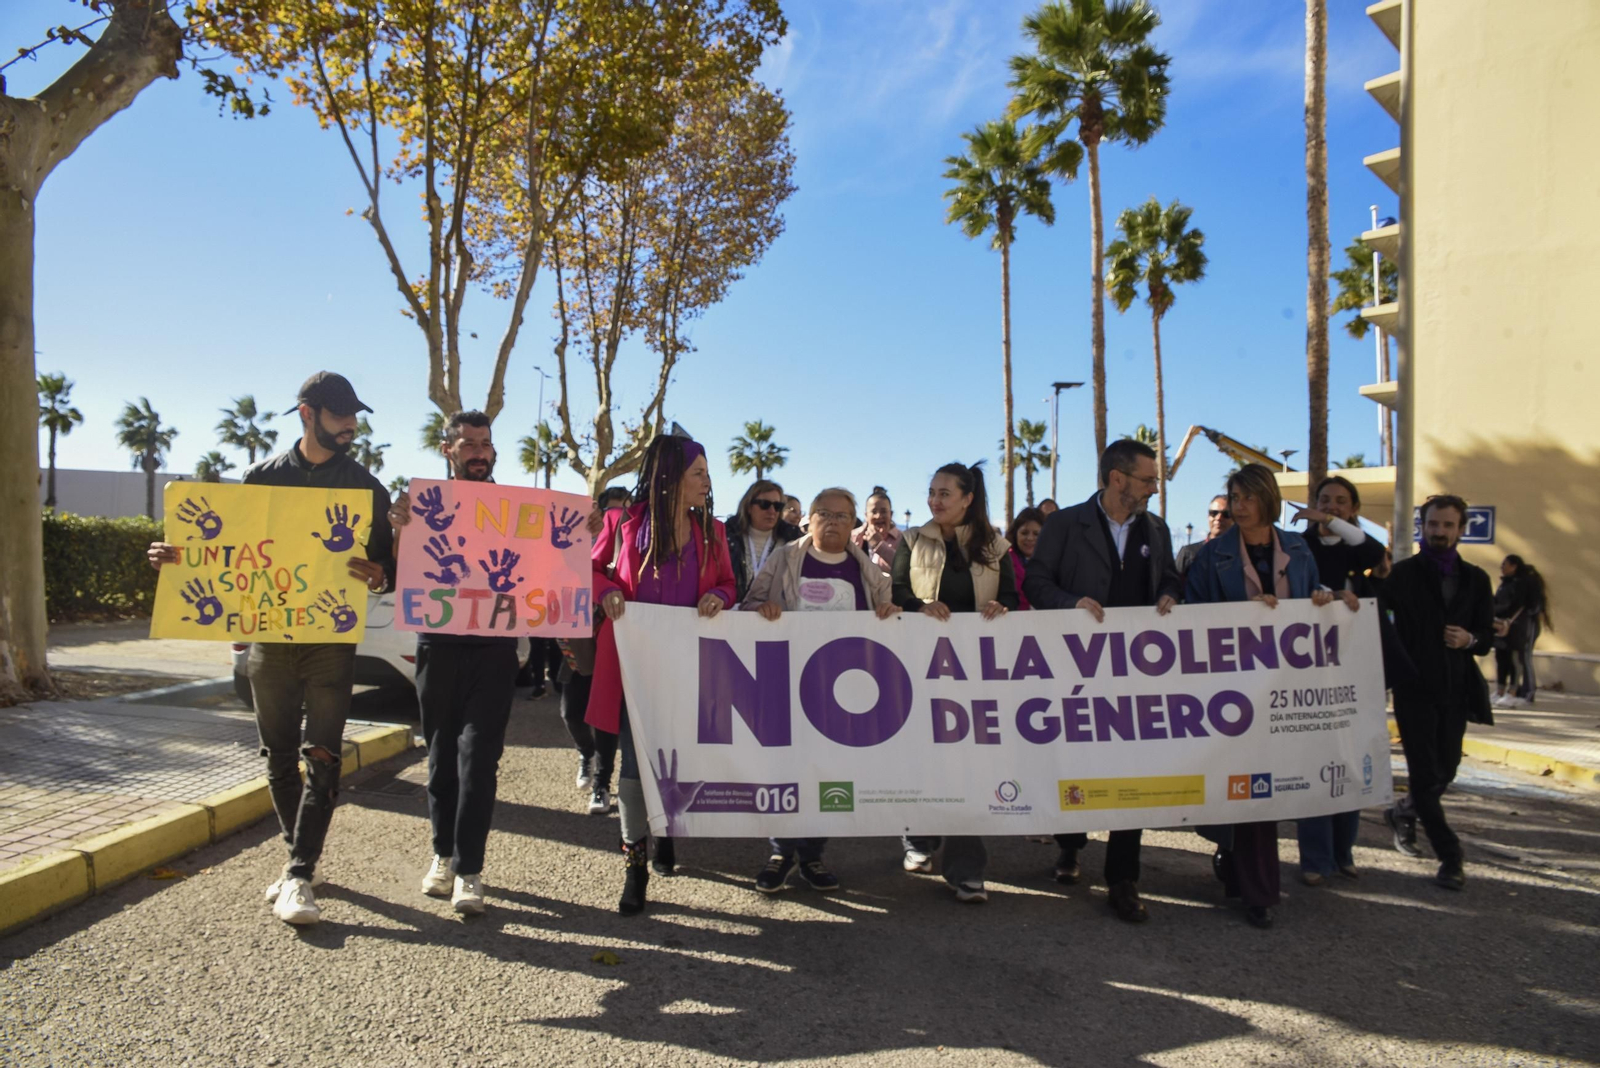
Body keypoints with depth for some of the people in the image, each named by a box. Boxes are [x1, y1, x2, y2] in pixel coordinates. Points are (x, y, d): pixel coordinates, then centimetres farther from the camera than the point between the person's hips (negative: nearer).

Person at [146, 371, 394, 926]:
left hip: (332, 637, -2)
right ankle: (302, 858, 25)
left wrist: (377, 574, -18)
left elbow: (388, 564, 5)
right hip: (269, 635, 2)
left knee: (321, 755, -7)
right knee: (279, 756, 10)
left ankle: (298, 876, -4)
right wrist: (178, 557, -6)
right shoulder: (261, 478, 8)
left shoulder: (365, 487, 4)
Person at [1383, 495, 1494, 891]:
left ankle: (1402, 813, 39)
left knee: (1445, 772, 12)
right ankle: (1450, 856, 8)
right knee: (1426, 775, -3)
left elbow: (1488, 635, 11)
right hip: (1415, 688, -4)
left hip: (1456, 690, 4)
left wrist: (1470, 639, -9)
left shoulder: (1475, 579, 9)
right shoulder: (1404, 573, -2)